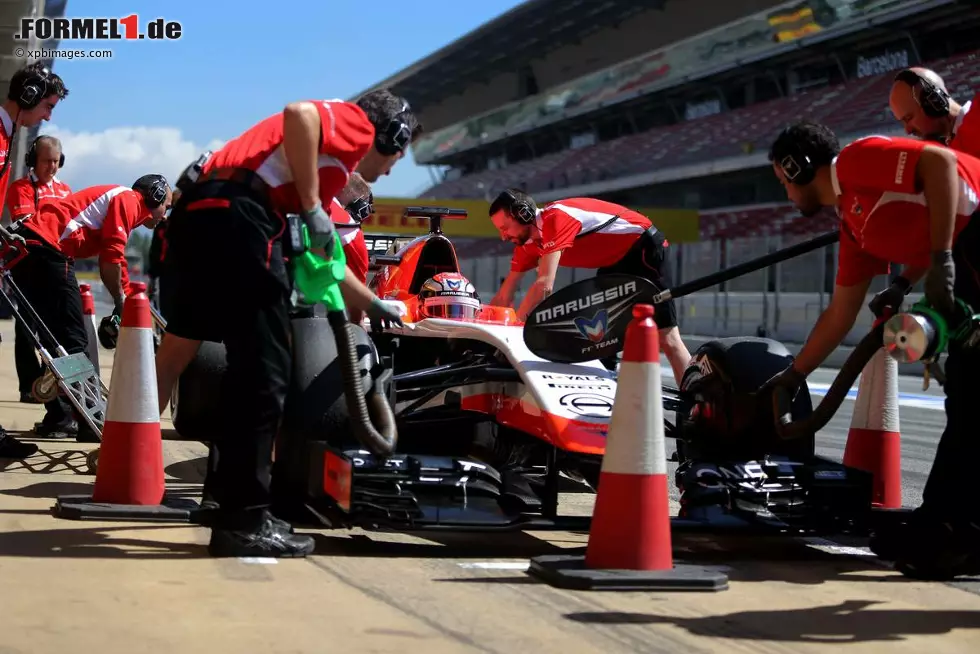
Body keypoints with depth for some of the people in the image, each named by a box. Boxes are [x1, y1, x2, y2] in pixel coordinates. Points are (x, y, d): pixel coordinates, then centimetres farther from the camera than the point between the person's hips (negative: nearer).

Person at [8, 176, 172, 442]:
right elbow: (111, 256, -10)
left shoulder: (118, 202, 28)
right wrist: (121, 303, 0)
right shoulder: (128, 199, 0)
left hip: (26, 247, 10)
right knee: (74, 340, -6)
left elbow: (112, 262, 31)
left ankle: (60, 417, 18)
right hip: (46, 248, -10)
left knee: (57, 339, 15)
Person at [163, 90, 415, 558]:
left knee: (181, 348, 20)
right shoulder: (356, 123, 11)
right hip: (235, 214, -9)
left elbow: (318, 256, 43)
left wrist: (370, 304, 53)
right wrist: (312, 209, -12)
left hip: (195, 213, 10)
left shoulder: (334, 147, 35)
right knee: (266, 370, -6)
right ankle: (244, 520, -6)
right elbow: (299, 114, -14)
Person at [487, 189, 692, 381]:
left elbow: (544, 286, -33)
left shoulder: (554, 218, -27)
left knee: (665, 338, -13)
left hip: (645, 248, -9)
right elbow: (504, 297, 6)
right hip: (616, 259, 9)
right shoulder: (527, 244, 0)